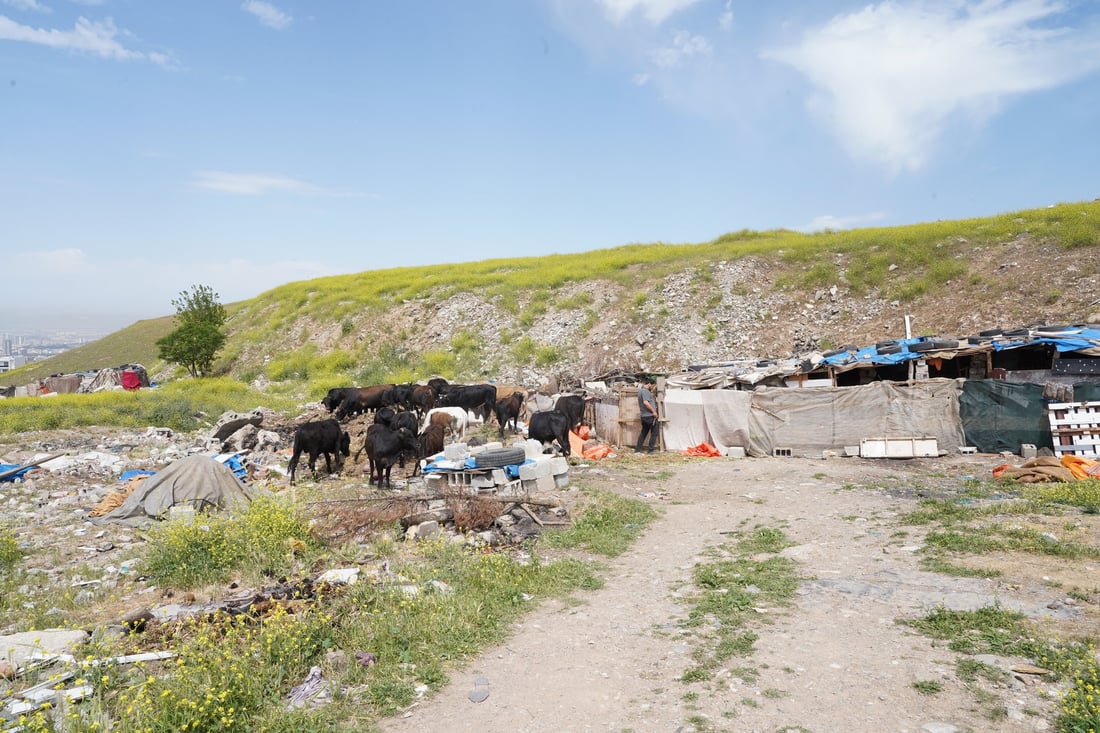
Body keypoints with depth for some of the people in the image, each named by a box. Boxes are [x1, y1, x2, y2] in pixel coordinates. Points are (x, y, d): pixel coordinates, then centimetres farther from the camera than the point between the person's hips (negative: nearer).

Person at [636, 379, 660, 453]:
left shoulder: (641, 390, 19)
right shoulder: (645, 391, -14)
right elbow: (646, 403, -26)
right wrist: (653, 411, -19)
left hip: (644, 416, 10)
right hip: (649, 416, -10)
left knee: (644, 432, 13)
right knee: (655, 432, -1)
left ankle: (638, 449, 13)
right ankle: (651, 449, 0)